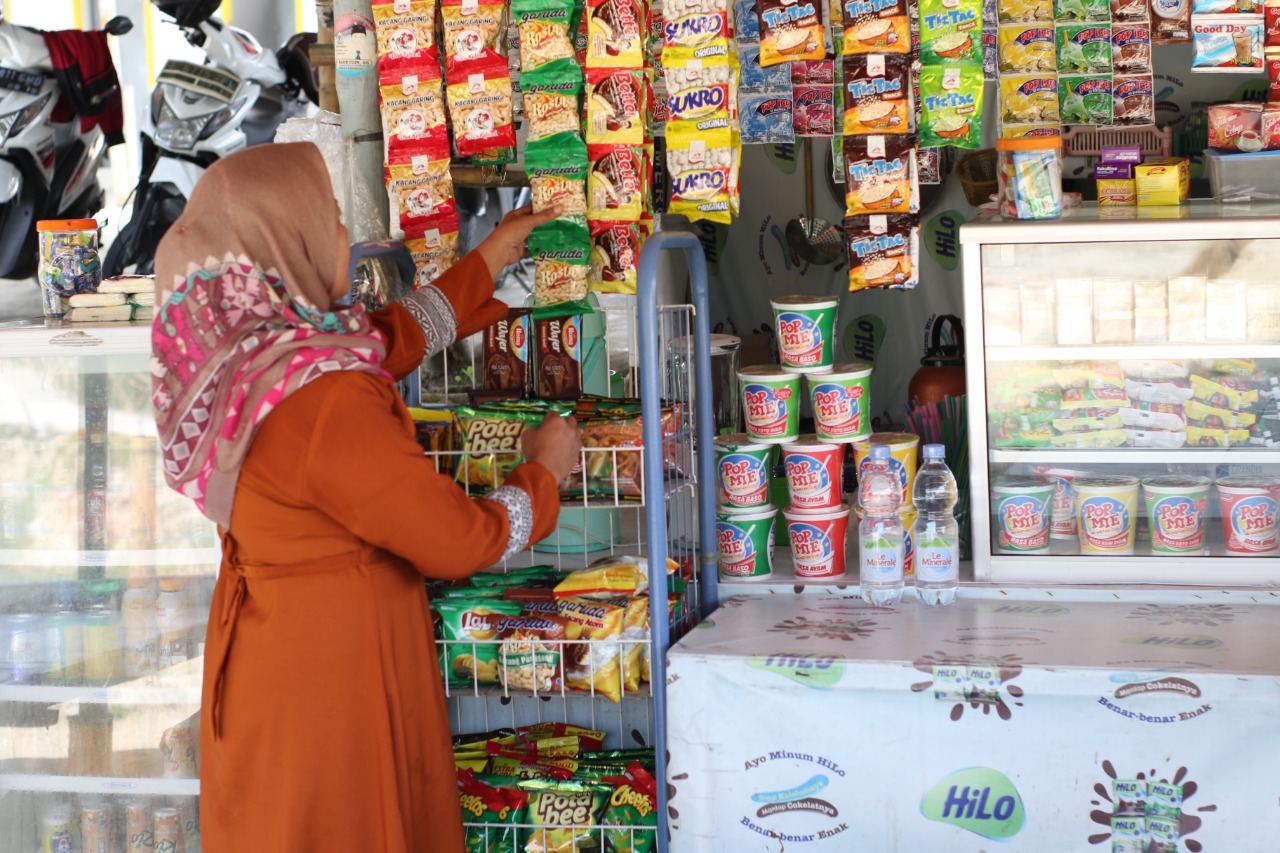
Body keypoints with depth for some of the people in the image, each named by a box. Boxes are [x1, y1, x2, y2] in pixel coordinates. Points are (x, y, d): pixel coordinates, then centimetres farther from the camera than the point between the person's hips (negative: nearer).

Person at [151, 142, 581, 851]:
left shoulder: (238, 353, -1)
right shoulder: (322, 400, -29)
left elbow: (399, 334, 16)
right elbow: (457, 540, -20)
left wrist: (489, 259, 26)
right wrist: (545, 473, -2)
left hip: (268, 650, 9)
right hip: (331, 673, -9)